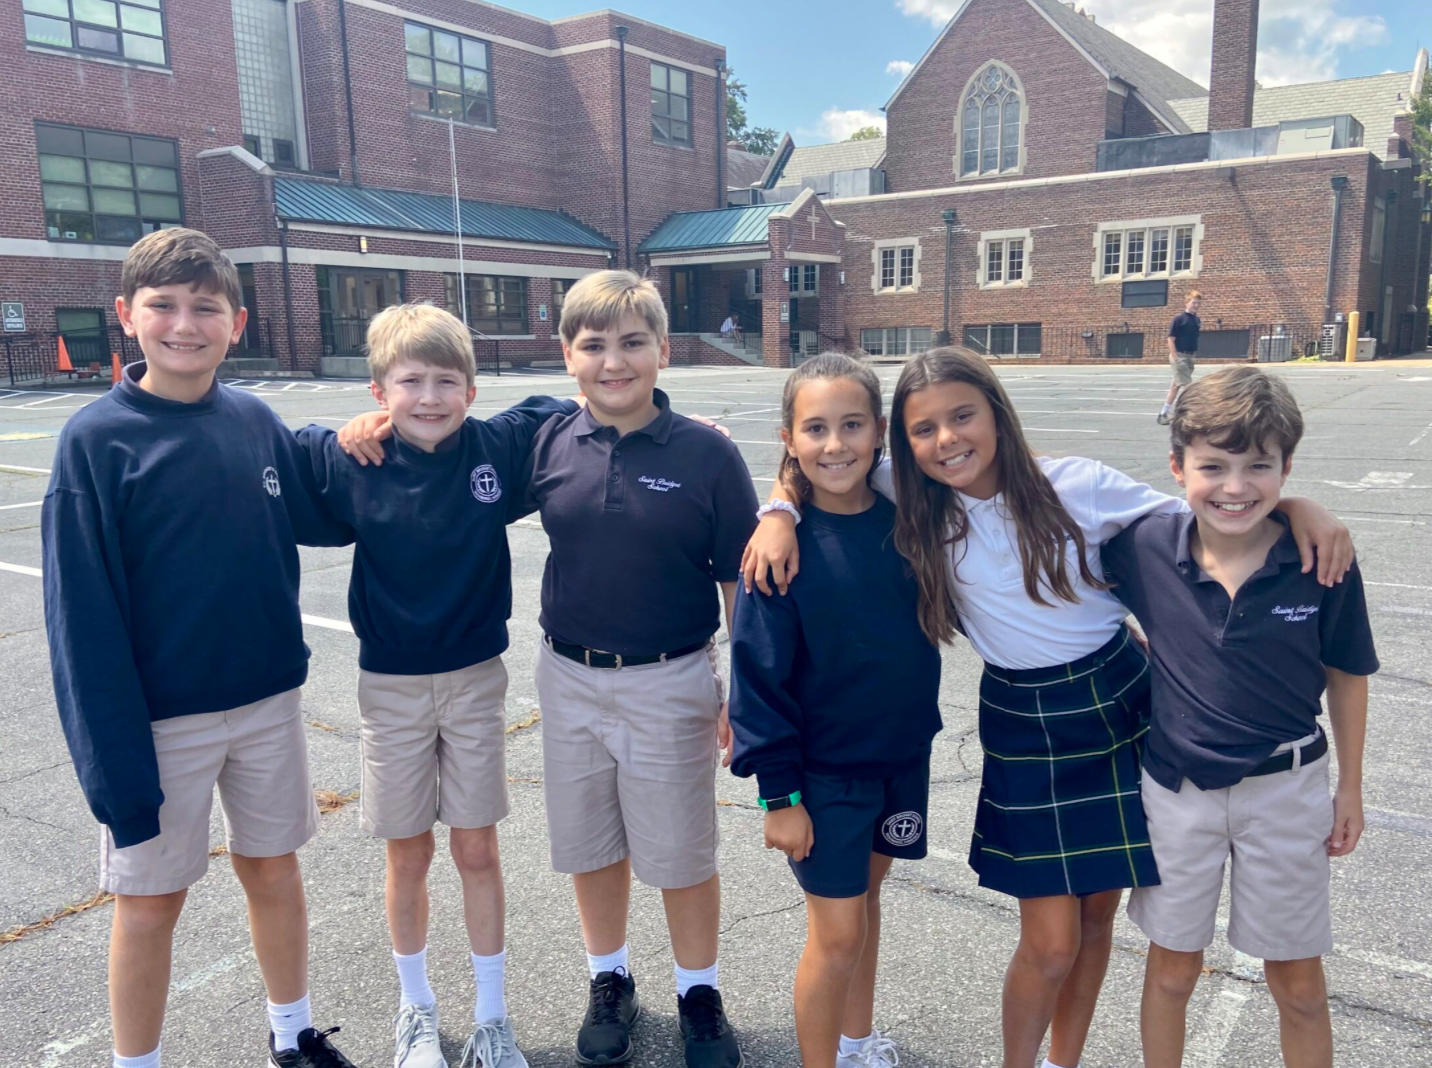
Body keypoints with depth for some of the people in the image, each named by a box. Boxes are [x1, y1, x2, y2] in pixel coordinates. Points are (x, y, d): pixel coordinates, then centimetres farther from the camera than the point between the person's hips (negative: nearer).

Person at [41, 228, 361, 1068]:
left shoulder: (257, 421, -1)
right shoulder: (96, 438, -12)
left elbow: (326, 522, 12)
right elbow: (84, 615, -13)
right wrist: (116, 761, -15)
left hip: (269, 702, 4)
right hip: (162, 718, -4)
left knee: (275, 870, 17)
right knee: (151, 899, 11)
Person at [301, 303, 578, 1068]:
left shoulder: (500, 447, -10)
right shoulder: (350, 462, -10)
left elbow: (565, 412, 4)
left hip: (475, 680, 0)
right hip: (390, 687, 0)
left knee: (477, 850, 10)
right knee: (408, 856, 13)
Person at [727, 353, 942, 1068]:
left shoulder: (905, 519, -7)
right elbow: (759, 673, -15)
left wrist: (919, 724, 4)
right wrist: (779, 793, -13)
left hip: (903, 754, 4)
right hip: (822, 768, -4)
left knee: (864, 894, 22)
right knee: (838, 935, 4)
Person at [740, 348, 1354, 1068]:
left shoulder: (1077, 485, -12)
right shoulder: (912, 503, -10)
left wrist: (1298, 506, -16)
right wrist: (779, 513, -20)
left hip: (1122, 704, 1)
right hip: (1024, 731, -1)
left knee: (1098, 914, 15)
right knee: (1051, 945, 0)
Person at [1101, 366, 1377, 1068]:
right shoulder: (1146, 548, -15)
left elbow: (1346, 676, -2)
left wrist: (1350, 788, 5)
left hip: (1287, 791, 0)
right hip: (1176, 788, 1)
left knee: (1298, 983, 16)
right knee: (1172, 968, 17)